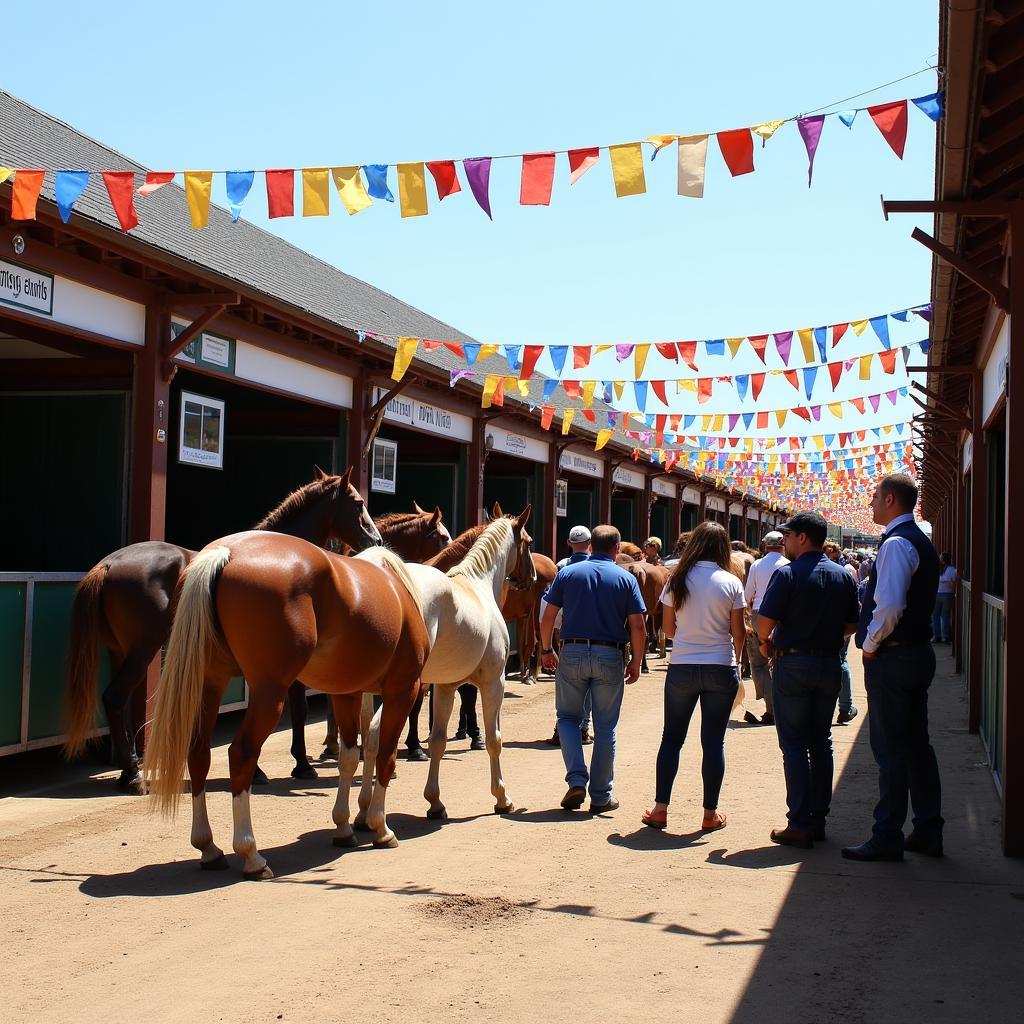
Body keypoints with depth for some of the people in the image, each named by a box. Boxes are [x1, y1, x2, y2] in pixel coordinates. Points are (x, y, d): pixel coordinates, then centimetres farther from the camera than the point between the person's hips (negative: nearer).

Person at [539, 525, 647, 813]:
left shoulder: (567, 573, 3)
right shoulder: (626, 579, 1)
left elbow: (548, 618, 1)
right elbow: (638, 627, -4)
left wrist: (546, 650, 14)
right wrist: (636, 662, 6)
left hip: (572, 652, 0)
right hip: (610, 657, 0)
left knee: (568, 717, 15)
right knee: (605, 727, 8)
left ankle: (577, 779, -2)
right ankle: (601, 796, 12)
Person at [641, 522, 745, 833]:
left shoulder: (677, 580, -1)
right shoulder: (731, 583, -5)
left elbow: (669, 628, 4)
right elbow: (738, 632, -3)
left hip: (682, 667, 1)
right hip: (721, 668, -1)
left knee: (671, 738, 11)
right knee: (713, 741, 6)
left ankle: (660, 809, 11)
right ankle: (710, 813, 11)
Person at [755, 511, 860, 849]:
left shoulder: (787, 574, -13)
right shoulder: (844, 576, 4)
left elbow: (765, 622, -17)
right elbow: (851, 625, 7)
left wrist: (766, 642, 3)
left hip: (793, 664, -5)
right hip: (830, 665, 5)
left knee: (794, 745, 0)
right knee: (821, 743, 14)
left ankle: (800, 825, 0)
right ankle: (818, 819, 18)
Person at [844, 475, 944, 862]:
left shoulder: (896, 543, -17)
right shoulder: (921, 541, 15)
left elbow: (890, 605, -28)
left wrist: (870, 645, -14)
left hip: (892, 658, -10)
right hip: (917, 652, 10)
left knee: (890, 749, -4)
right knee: (916, 745, 14)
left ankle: (887, 837, 2)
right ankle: (928, 832, 21)